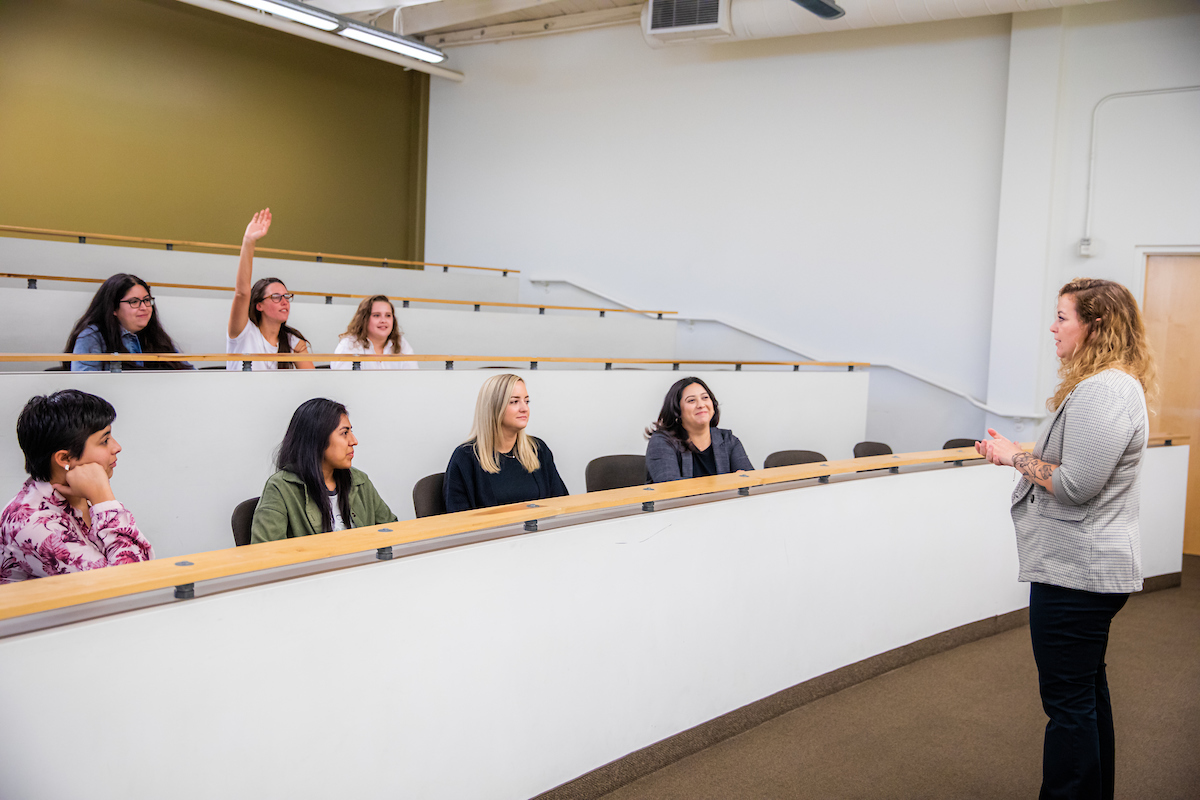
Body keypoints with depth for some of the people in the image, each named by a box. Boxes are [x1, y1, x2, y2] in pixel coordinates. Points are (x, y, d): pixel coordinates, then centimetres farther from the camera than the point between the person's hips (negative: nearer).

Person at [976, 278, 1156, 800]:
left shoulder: (1103, 392, -21)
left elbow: (1074, 485, -25)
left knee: (1068, 701, -2)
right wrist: (1015, 454, 9)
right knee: (1088, 688, 22)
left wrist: (1017, 458, -11)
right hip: (1089, 566, 11)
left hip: (1076, 571, -11)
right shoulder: (1115, 384, 14)